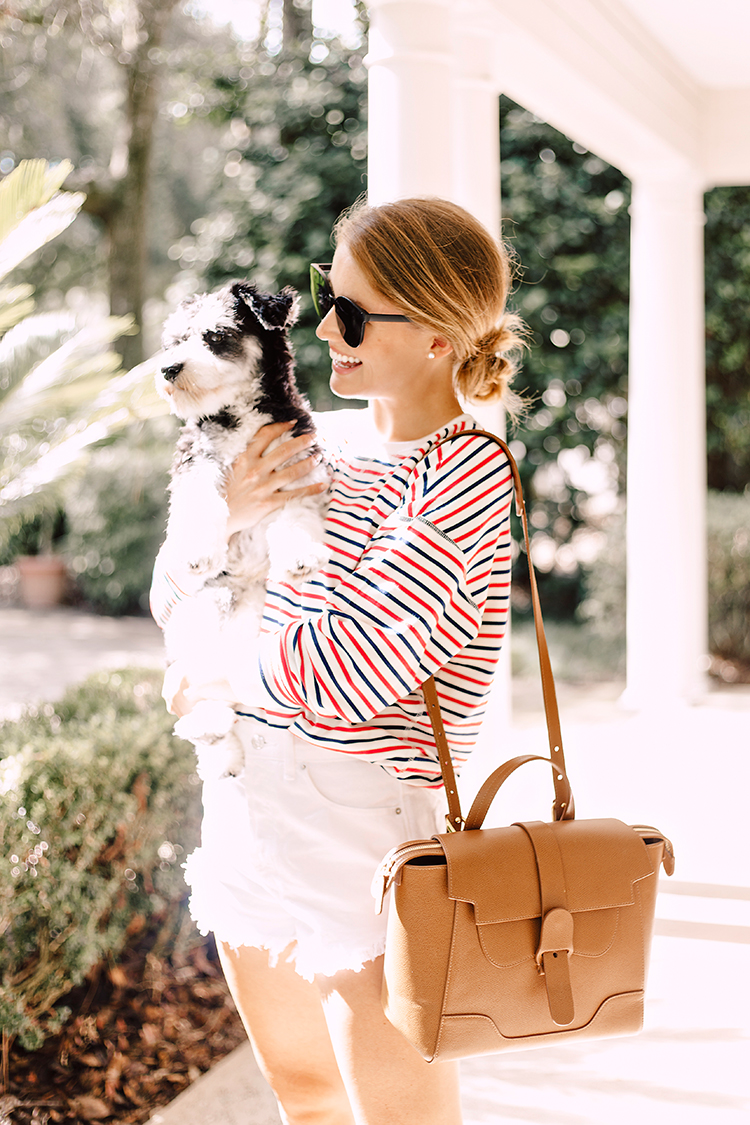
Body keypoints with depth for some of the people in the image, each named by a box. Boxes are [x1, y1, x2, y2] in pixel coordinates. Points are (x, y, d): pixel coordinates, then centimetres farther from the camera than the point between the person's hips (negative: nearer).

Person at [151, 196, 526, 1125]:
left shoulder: (466, 473, -14)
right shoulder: (320, 444, 6)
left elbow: (351, 671, -23)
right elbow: (178, 601, 11)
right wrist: (227, 515, -10)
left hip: (366, 812, -7)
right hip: (245, 796, 7)